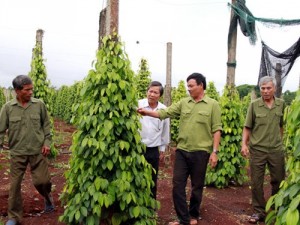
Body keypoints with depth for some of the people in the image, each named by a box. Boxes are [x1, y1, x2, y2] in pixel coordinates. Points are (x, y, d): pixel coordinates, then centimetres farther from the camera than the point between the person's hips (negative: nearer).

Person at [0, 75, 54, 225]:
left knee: (42, 181, 1)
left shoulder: (39, 105, -4)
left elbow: (46, 125, 6)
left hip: (38, 151, 0)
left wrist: (47, 142, -2)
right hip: (17, 153, 0)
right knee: (15, 185, 6)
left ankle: (48, 197, 37)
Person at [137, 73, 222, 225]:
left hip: (201, 152, -3)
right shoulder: (184, 103, 8)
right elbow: (165, 113, 2)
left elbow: (216, 130, -4)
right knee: (178, 185, 2)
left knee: (197, 186, 11)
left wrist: (214, 151, -9)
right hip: (182, 150, 3)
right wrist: (146, 112, -11)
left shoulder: (213, 105, -2)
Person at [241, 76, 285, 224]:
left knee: (278, 181, 12)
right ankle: (259, 212, 20)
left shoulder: (281, 104, 3)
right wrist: (244, 144, -11)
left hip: (276, 150, 2)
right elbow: (247, 127, -2)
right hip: (257, 149, -2)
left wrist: (280, 141, 14)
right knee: (256, 183, 4)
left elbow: (281, 125, 14)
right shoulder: (254, 105, -4)